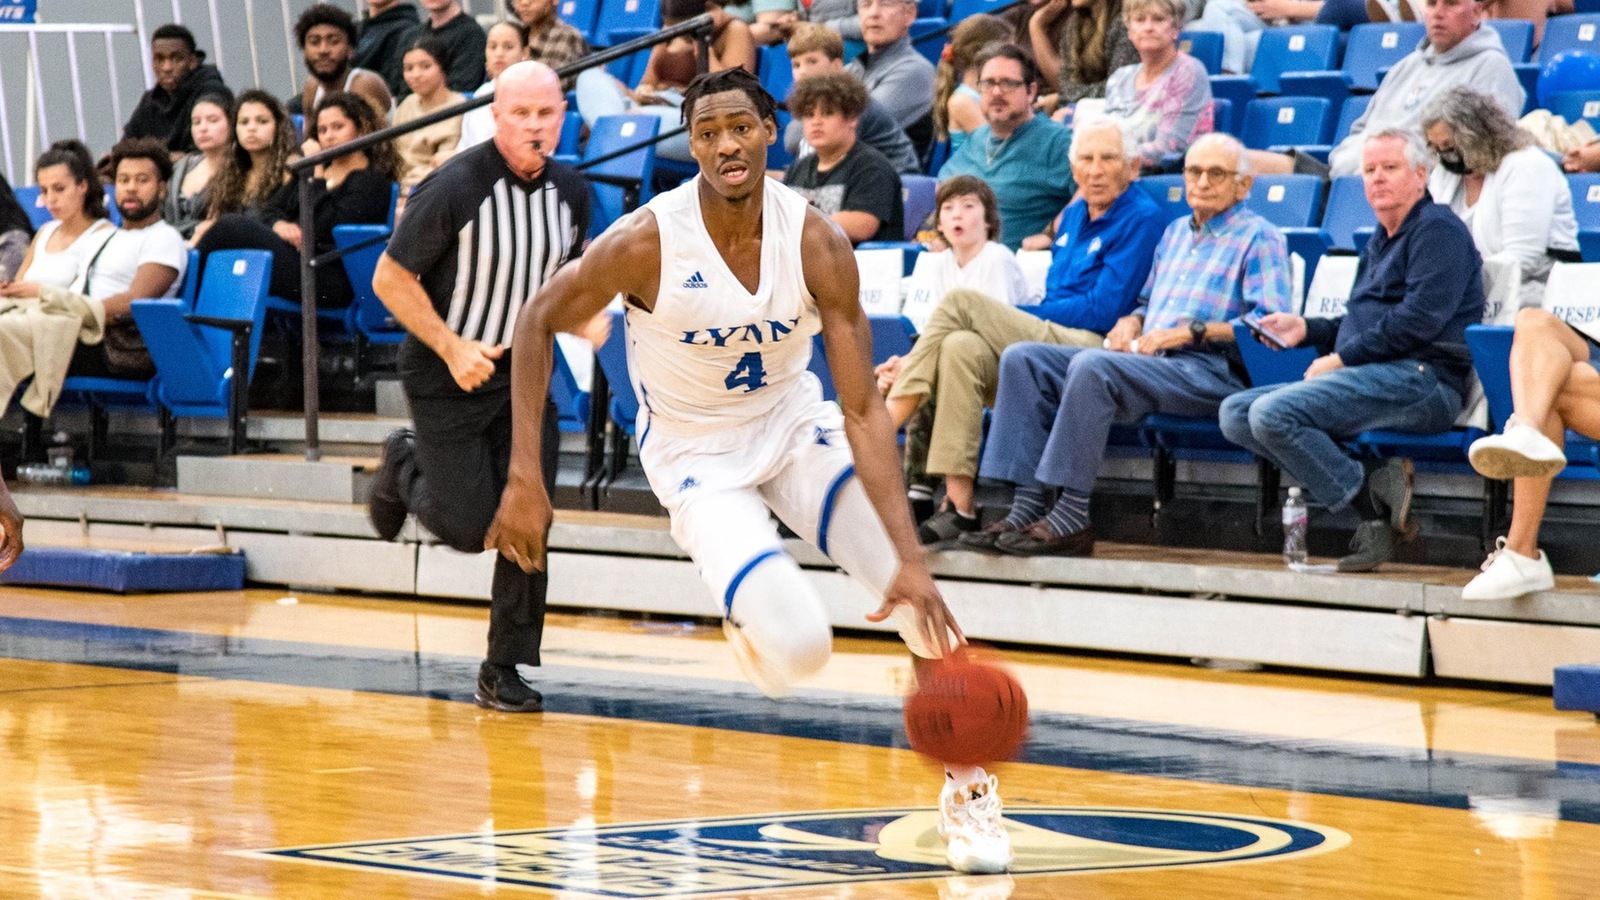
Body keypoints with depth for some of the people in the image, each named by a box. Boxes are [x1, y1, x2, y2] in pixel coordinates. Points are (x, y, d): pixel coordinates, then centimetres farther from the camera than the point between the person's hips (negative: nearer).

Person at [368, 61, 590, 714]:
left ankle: (508, 671, 6)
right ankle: (405, 469, 30)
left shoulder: (571, 192, -2)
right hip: (446, 377, -4)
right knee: (468, 527, -4)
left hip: (523, 370, 4)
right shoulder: (455, 188, -20)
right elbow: (390, 278, -13)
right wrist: (451, 346, -20)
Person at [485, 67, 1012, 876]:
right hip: (697, 452, -2)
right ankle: (754, 621, 18)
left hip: (792, 423, 3)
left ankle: (967, 786, 8)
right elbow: (539, 324, -9)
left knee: (924, 594, -15)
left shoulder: (815, 244, -21)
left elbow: (862, 409, -22)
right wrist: (525, 478, -15)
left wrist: (909, 557, -32)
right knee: (797, 647, -22)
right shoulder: (646, 243, -26)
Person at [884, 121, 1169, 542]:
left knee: (961, 302, -20)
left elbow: (1104, 311, -10)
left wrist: (1017, 316, -6)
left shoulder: (1143, 218, -3)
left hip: (1092, 347, -7)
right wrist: (1005, 320, 5)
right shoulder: (1073, 217, 23)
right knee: (961, 347, -25)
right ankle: (959, 506, -30)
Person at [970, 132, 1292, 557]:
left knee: (1092, 365, -34)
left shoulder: (1259, 237, 4)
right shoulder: (1176, 233, 29)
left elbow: (1271, 324, -9)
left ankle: (1071, 518, -34)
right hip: (1145, 360, 8)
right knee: (1022, 359, -7)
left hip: (1208, 371, -8)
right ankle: (1027, 506, -20)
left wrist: (1193, 330, -16)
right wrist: (1131, 322, 12)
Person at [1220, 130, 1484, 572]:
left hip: (1420, 378, -10)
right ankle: (1376, 482, -13)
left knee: (1273, 412, -27)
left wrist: (1341, 358, -12)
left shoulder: (1437, 229, -3)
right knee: (1236, 414, -2)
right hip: (1375, 377, 10)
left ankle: (1374, 503, -16)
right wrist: (1307, 329, 16)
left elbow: (1420, 318, -15)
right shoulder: (1382, 241, 27)